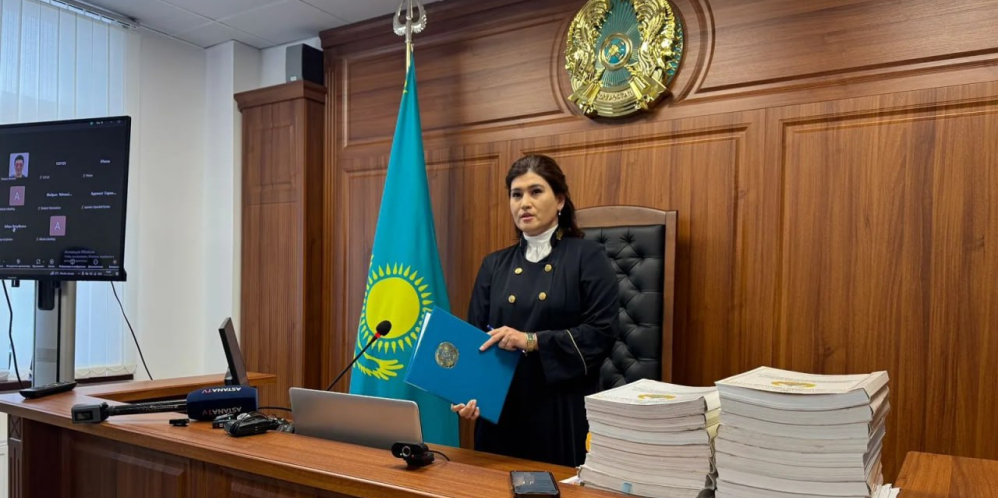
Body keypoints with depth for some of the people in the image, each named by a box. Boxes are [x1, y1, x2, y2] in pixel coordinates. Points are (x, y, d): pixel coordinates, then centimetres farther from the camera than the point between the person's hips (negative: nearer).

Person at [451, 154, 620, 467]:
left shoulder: (587, 257, -3)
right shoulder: (495, 265, 9)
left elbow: (602, 333, -11)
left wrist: (532, 341, -19)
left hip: (565, 411, -3)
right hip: (501, 409, 3)